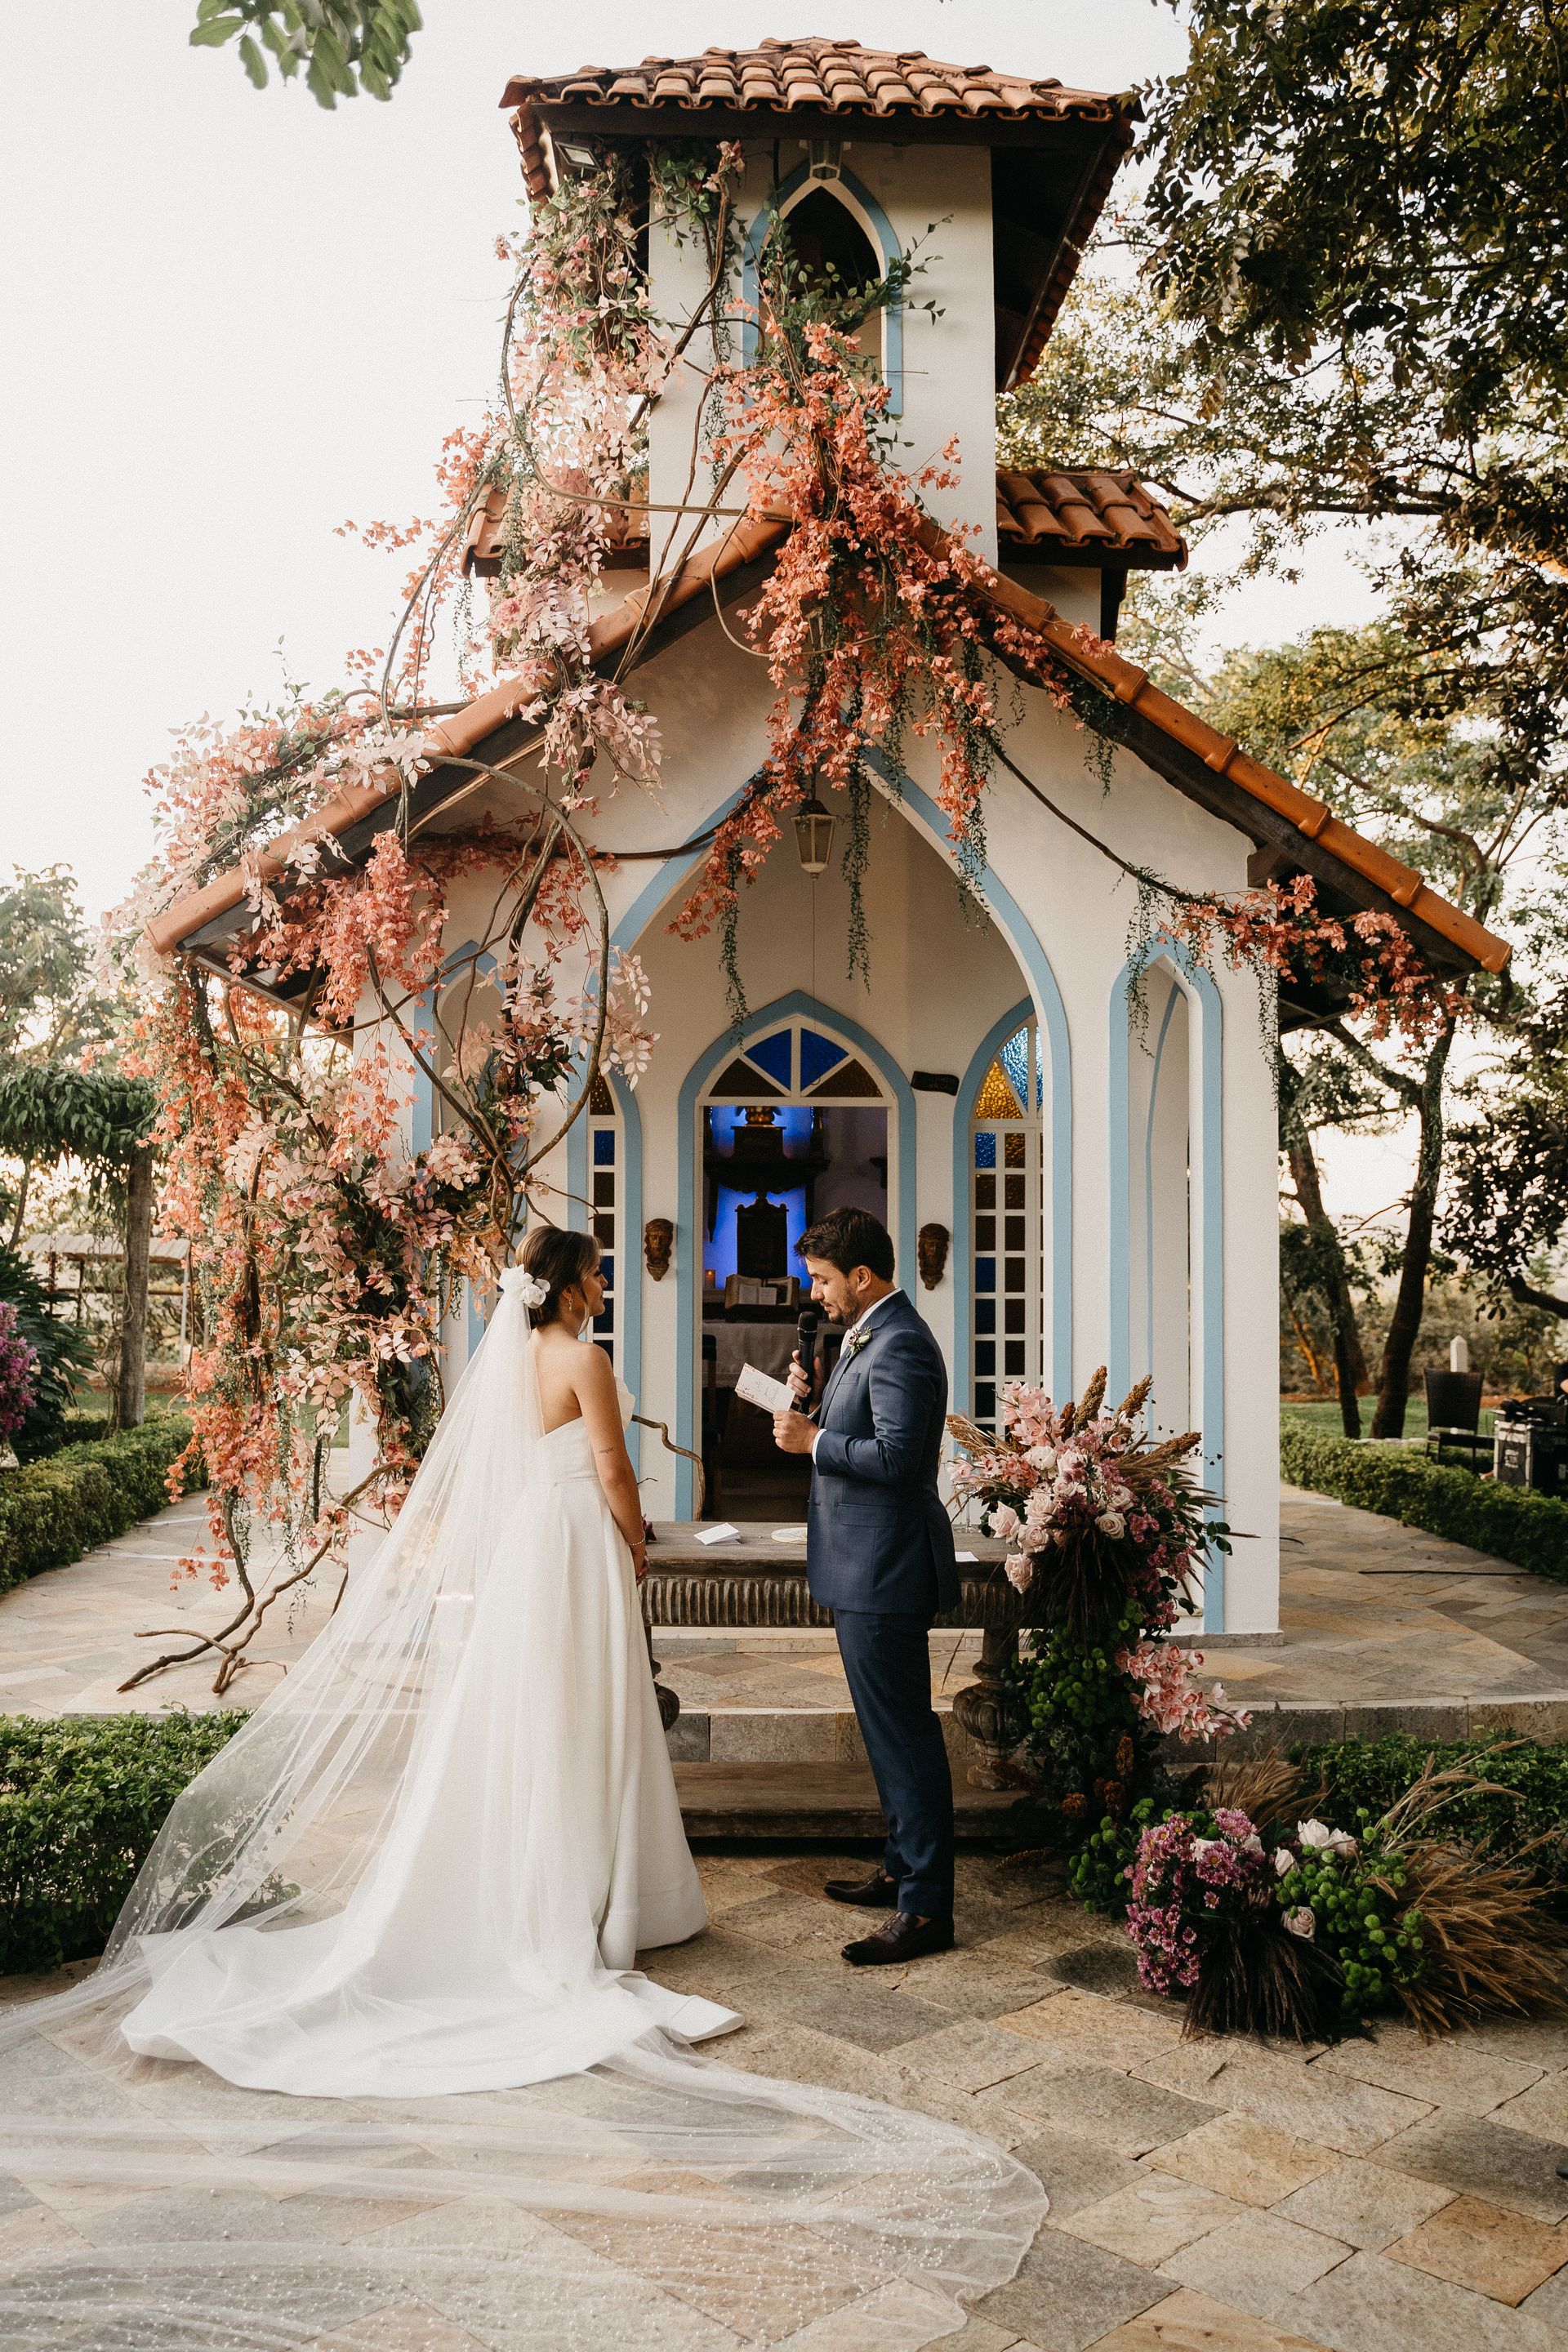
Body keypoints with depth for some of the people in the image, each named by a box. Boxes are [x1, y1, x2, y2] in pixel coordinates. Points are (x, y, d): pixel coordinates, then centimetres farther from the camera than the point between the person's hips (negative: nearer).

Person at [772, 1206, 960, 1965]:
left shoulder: (899, 1345, -19)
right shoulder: (868, 1337, 14)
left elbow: (894, 1454, -26)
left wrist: (812, 1441, -16)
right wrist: (813, 1400, 4)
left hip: (884, 1570, -11)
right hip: (866, 1567, 11)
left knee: (905, 1736, -3)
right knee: (892, 1731, 20)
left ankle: (926, 1910, 6)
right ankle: (901, 1870, 34)